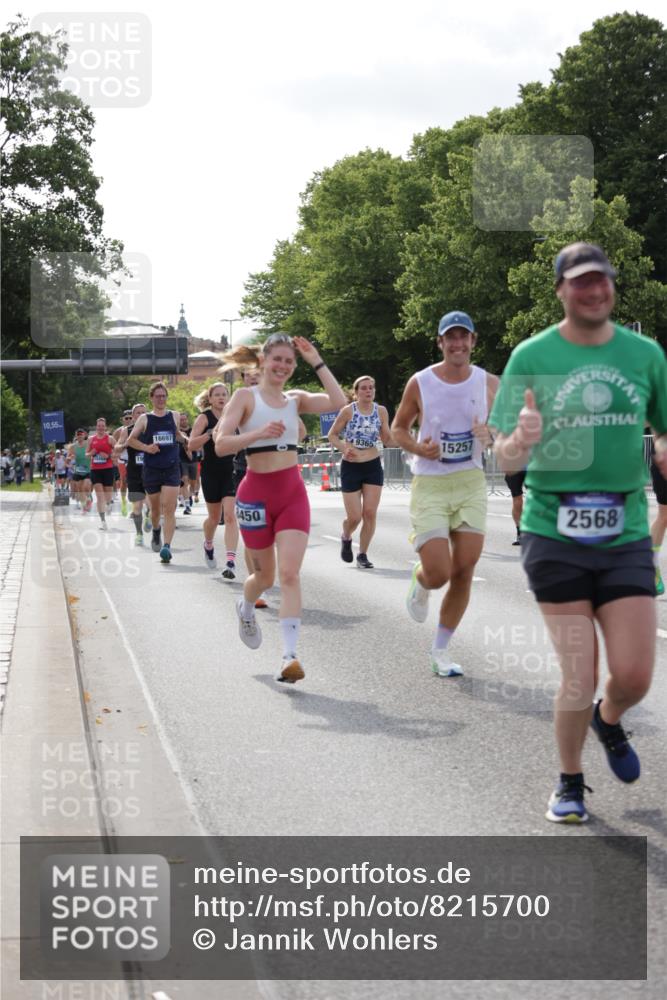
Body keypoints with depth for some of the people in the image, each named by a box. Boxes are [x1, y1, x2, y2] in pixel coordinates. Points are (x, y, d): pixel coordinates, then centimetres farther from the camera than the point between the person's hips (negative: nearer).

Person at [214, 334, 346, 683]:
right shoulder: (246, 397, -3)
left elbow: (338, 402, -9)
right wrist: (259, 433, -26)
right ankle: (246, 610, 48)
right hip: (257, 492, -2)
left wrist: (317, 362, -6)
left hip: (292, 492, 2)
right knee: (265, 575, 12)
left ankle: (289, 656, -16)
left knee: (289, 573, -12)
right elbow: (221, 444, -13)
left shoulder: (295, 399, 8)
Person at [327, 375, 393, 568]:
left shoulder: (381, 411, -1)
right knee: (354, 517, -3)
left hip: (373, 467, 2)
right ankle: (346, 538, 32)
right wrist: (343, 448, -19)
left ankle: (363, 555, 11)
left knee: (370, 513, -3)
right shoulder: (348, 411, -9)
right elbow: (332, 434, -1)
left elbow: (387, 440, 4)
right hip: (350, 467, -2)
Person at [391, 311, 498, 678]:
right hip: (429, 485, -2)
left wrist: (490, 435, -11)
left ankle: (440, 650, 16)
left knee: (464, 572, 0)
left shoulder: (488, 383, 2)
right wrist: (418, 448, -13)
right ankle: (419, 582, 29)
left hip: (471, 484, 3)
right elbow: (398, 427, 7)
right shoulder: (420, 383, -4)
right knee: (439, 573, -11)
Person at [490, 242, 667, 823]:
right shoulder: (532, 357, -2)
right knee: (579, 678, -2)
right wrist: (521, 441, -26)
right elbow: (505, 460, -3)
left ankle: (609, 721, 37)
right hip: (554, 534, -2)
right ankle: (570, 782, 23)